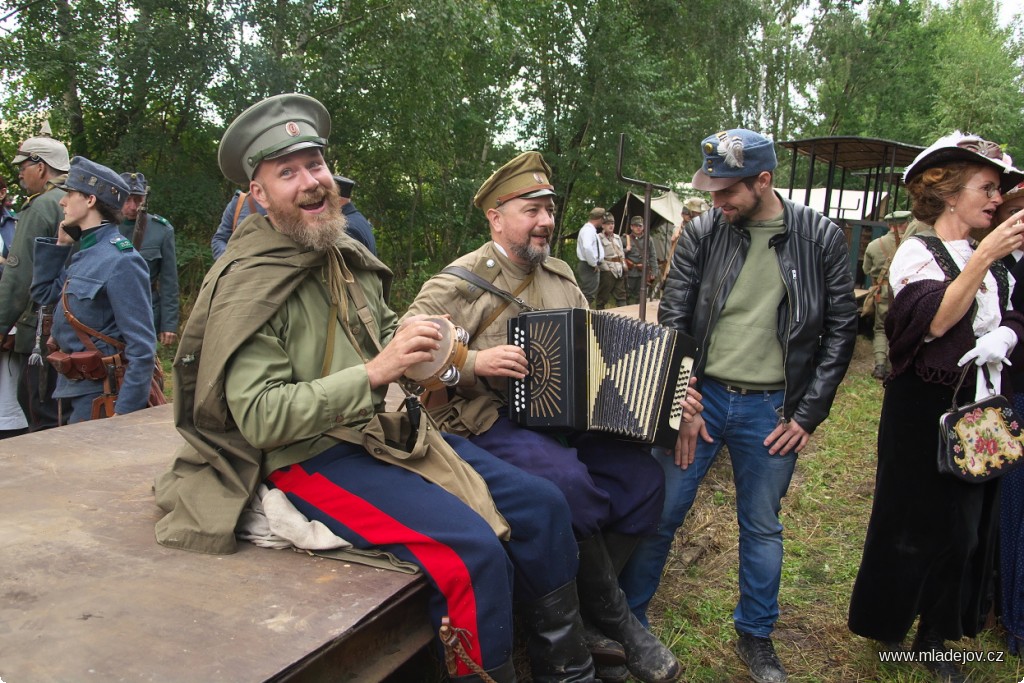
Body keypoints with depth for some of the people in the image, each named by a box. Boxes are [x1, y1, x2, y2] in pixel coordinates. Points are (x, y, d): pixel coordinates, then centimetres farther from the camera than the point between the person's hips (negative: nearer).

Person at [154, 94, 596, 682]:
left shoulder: (349, 256, 10)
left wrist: (408, 338, 1)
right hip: (313, 457, -8)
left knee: (541, 504, -1)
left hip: (391, 430, 8)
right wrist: (373, 374, -27)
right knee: (473, 550, -26)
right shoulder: (247, 286, -13)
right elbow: (261, 418, -20)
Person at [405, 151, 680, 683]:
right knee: (569, 481, -32)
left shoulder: (560, 275, 15)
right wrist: (473, 362, -23)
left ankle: (583, 605, 6)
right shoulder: (460, 283, -6)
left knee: (644, 479, -8)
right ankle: (614, 619, -7)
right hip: (492, 421, -7)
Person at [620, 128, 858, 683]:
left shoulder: (820, 239, -3)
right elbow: (672, 321, -2)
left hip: (772, 410, 0)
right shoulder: (701, 233, -3)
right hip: (701, 398, 0)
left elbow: (840, 330, 1)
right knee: (659, 515, 5)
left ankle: (756, 637, 35)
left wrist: (808, 414, -3)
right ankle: (626, 620, 25)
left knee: (762, 527, 15)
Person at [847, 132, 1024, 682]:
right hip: (925, 410, -6)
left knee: (967, 523, 11)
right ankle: (885, 622, 27)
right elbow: (934, 321, -24)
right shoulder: (917, 253, -10)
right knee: (913, 520, 5)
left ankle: (936, 636, 26)